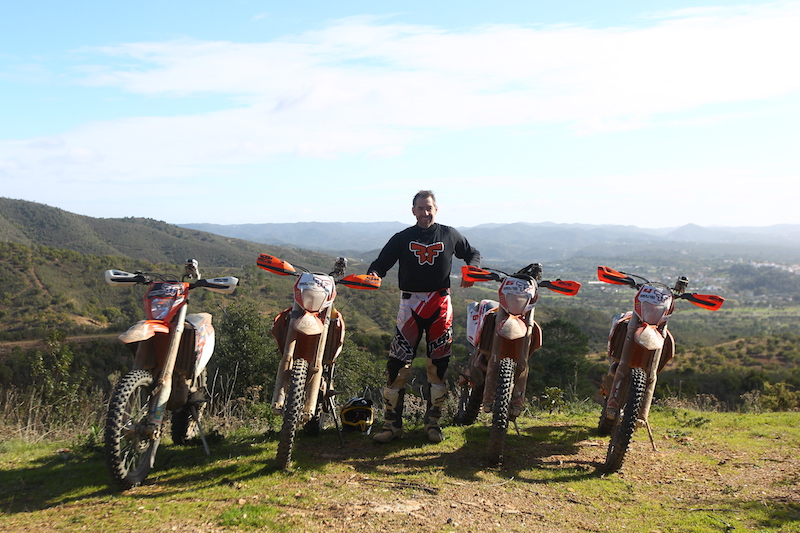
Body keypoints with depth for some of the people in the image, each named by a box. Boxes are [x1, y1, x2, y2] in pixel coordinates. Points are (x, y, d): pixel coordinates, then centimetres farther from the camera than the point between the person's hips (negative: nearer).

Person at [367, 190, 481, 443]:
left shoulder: (450, 235, 9)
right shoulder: (402, 238, 8)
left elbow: (472, 253, 19)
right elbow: (382, 261, 2)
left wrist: (472, 269, -3)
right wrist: (374, 273, -21)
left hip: (440, 304, 1)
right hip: (410, 303, 0)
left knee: (439, 365, 3)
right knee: (398, 364, -6)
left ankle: (433, 422, 16)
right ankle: (392, 423, 4)